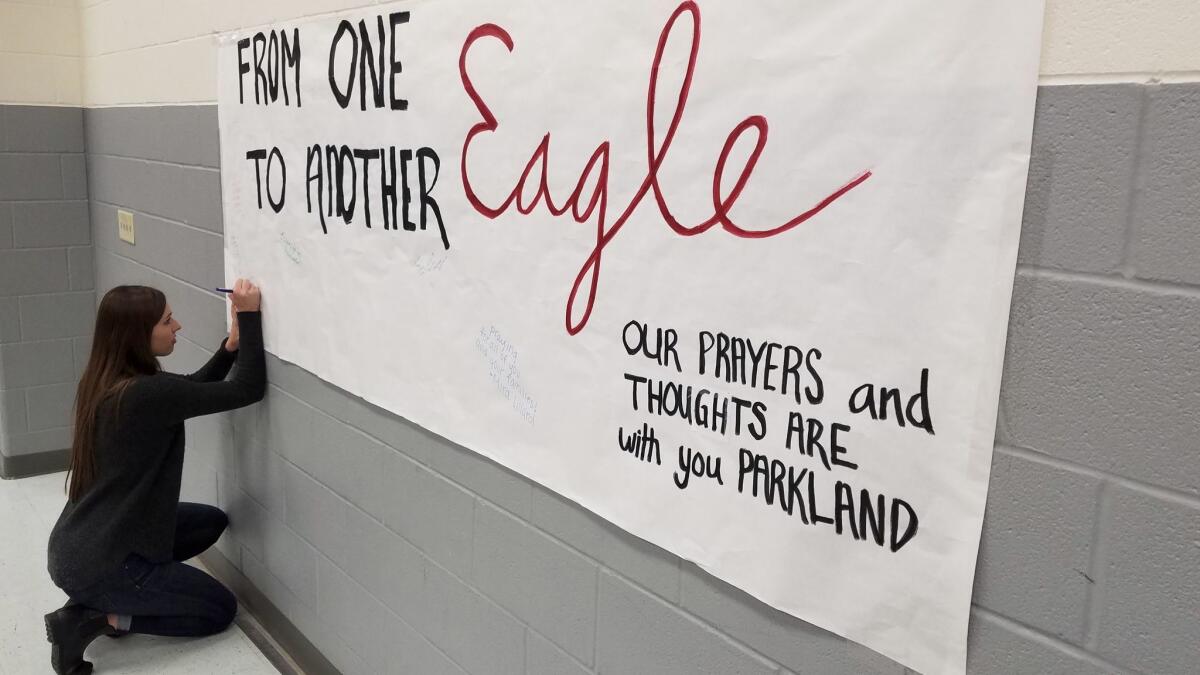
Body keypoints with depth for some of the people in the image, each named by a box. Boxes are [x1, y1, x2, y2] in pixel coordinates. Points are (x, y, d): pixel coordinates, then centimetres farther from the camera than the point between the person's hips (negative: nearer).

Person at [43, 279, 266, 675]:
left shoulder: (105, 380, 1)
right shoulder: (148, 393, -27)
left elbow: (190, 389, 13)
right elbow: (248, 390, -21)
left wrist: (231, 345, -2)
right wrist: (249, 317, -18)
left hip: (80, 545, 9)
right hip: (96, 562, -9)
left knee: (212, 521, 22)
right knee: (221, 610, 9)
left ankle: (103, 595, 14)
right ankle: (94, 617, -1)